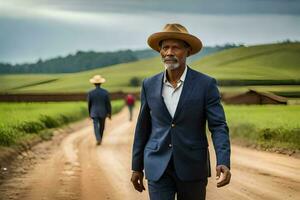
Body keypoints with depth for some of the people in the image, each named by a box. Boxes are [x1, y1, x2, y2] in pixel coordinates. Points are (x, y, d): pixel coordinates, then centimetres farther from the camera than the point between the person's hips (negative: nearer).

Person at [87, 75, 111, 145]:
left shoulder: (90, 93, -10)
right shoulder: (105, 92, -9)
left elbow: (89, 104, 0)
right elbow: (108, 104, -6)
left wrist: (89, 113, 14)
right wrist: (109, 113, 3)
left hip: (94, 113, -1)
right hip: (103, 113, 1)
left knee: (96, 127, -2)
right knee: (101, 127, 18)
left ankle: (98, 139, -24)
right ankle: (100, 139, 30)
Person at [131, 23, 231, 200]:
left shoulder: (206, 84, -7)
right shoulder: (150, 85, 2)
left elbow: (218, 127, -11)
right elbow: (143, 128, 10)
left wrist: (223, 163, -26)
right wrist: (137, 166, 11)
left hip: (192, 167, -1)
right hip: (158, 167, 1)